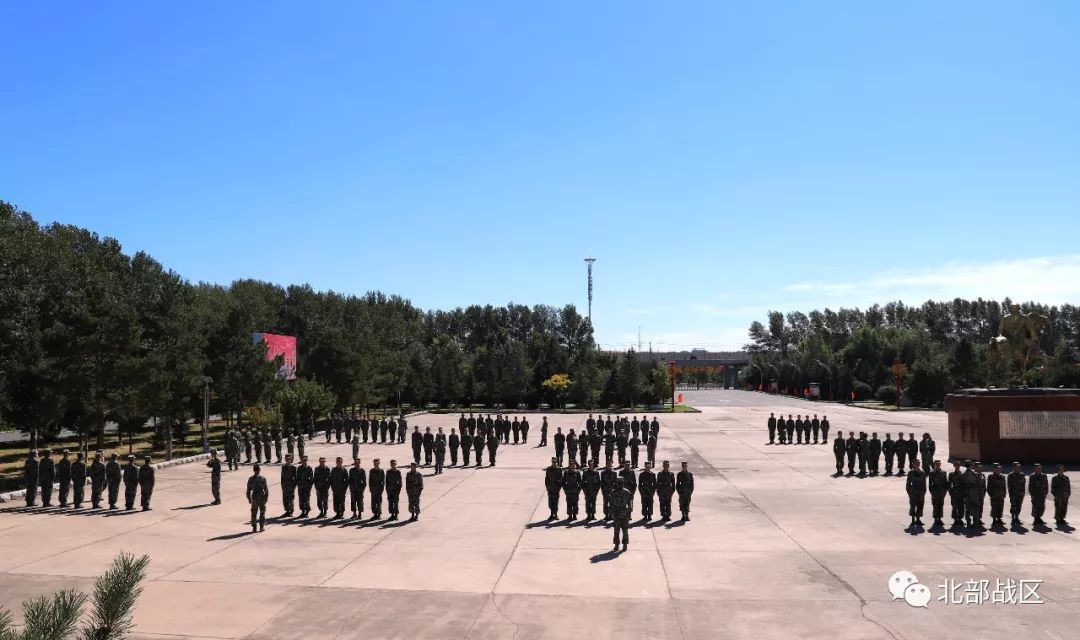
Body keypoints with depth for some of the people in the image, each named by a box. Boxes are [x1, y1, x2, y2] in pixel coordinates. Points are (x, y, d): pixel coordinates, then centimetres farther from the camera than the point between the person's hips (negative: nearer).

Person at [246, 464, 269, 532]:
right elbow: (266, 489, -7)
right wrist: (266, 497, 4)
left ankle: (254, 527, 9)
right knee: (262, 512, 10)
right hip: (262, 498, -1)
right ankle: (262, 527, 10)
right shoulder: (262, 478, -8)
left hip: (254, 498, 1)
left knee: (254, 513, 9)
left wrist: (249, 499, 11)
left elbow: (248, 490, 1)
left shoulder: (250, 479, -2)